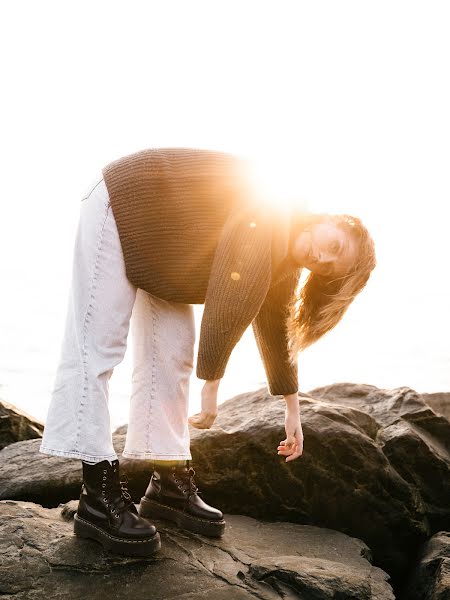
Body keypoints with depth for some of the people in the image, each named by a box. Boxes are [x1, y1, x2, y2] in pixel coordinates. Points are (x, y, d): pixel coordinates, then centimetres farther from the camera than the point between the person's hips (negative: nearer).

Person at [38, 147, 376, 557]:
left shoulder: (282, 271, -3)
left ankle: (168, 482, 4)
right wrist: (211, 388, -28)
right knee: (97, 347, -13)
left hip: (159, 253, 9)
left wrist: (292, 412, 11)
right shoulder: (268, 215, -30)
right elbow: (227, 308, -34)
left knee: (171, 350, 1)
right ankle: (99, 494, -14)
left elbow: (275, 332, 6)